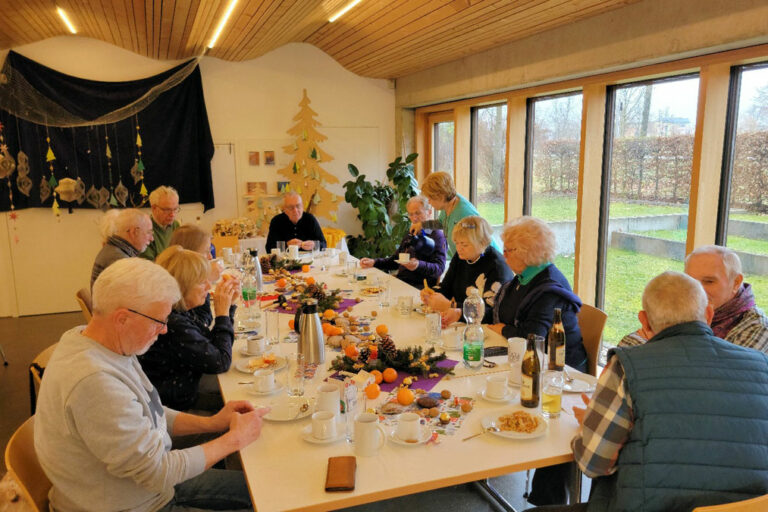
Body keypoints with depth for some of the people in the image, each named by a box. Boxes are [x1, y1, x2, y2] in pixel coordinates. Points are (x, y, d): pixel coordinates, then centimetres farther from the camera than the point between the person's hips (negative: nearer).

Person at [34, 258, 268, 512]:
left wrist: (211, 423, -2)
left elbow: (148, 414, 9)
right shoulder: (94, 381, -34)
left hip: (155, 481, 9)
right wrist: (234, 439, -15)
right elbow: (158, 471, -26)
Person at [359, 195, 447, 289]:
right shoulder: (410, 235, 24)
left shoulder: (437, 235, -1)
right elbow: (395, 260, 32)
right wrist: (374, 262, 16)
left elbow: (439, 268, -13)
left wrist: (419, 265, -32)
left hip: (419, 286, -7)